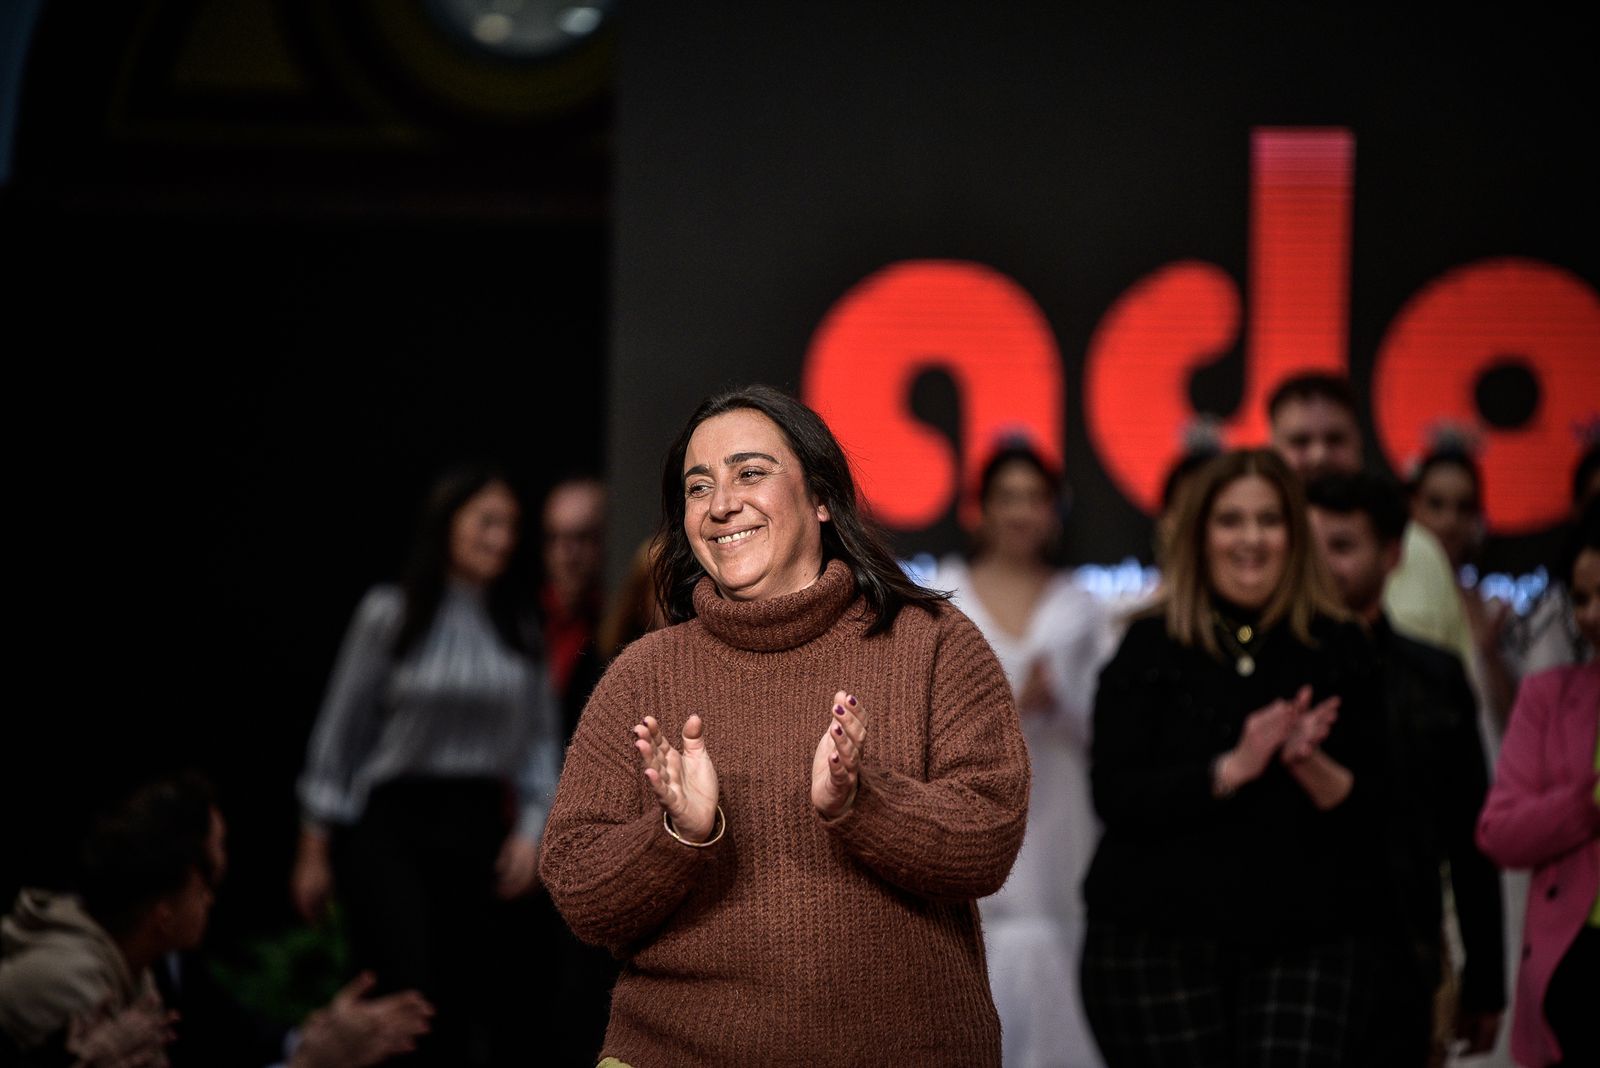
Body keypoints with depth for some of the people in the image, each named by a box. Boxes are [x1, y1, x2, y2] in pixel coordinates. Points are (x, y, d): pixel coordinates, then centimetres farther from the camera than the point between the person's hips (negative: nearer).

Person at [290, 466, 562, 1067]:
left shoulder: (520, 634, 9)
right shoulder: (390, 614, -3)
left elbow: (541, 741, 10)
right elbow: (339, 734, 1)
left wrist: (532, 827, -5)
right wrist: (315, 852, 1)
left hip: (476, 830, 4)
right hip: (390, 823, -4)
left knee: (469, 1010, 2)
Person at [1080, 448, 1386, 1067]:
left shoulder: (1339, 650, 9)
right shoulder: (1150, 648, 5)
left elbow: (1371, 811, 6)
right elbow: (1114, 795, -6)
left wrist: (1309, 763, -14)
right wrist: (1233, 767, -17)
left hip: (1307, 941, 1)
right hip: (1159, 940, -1)